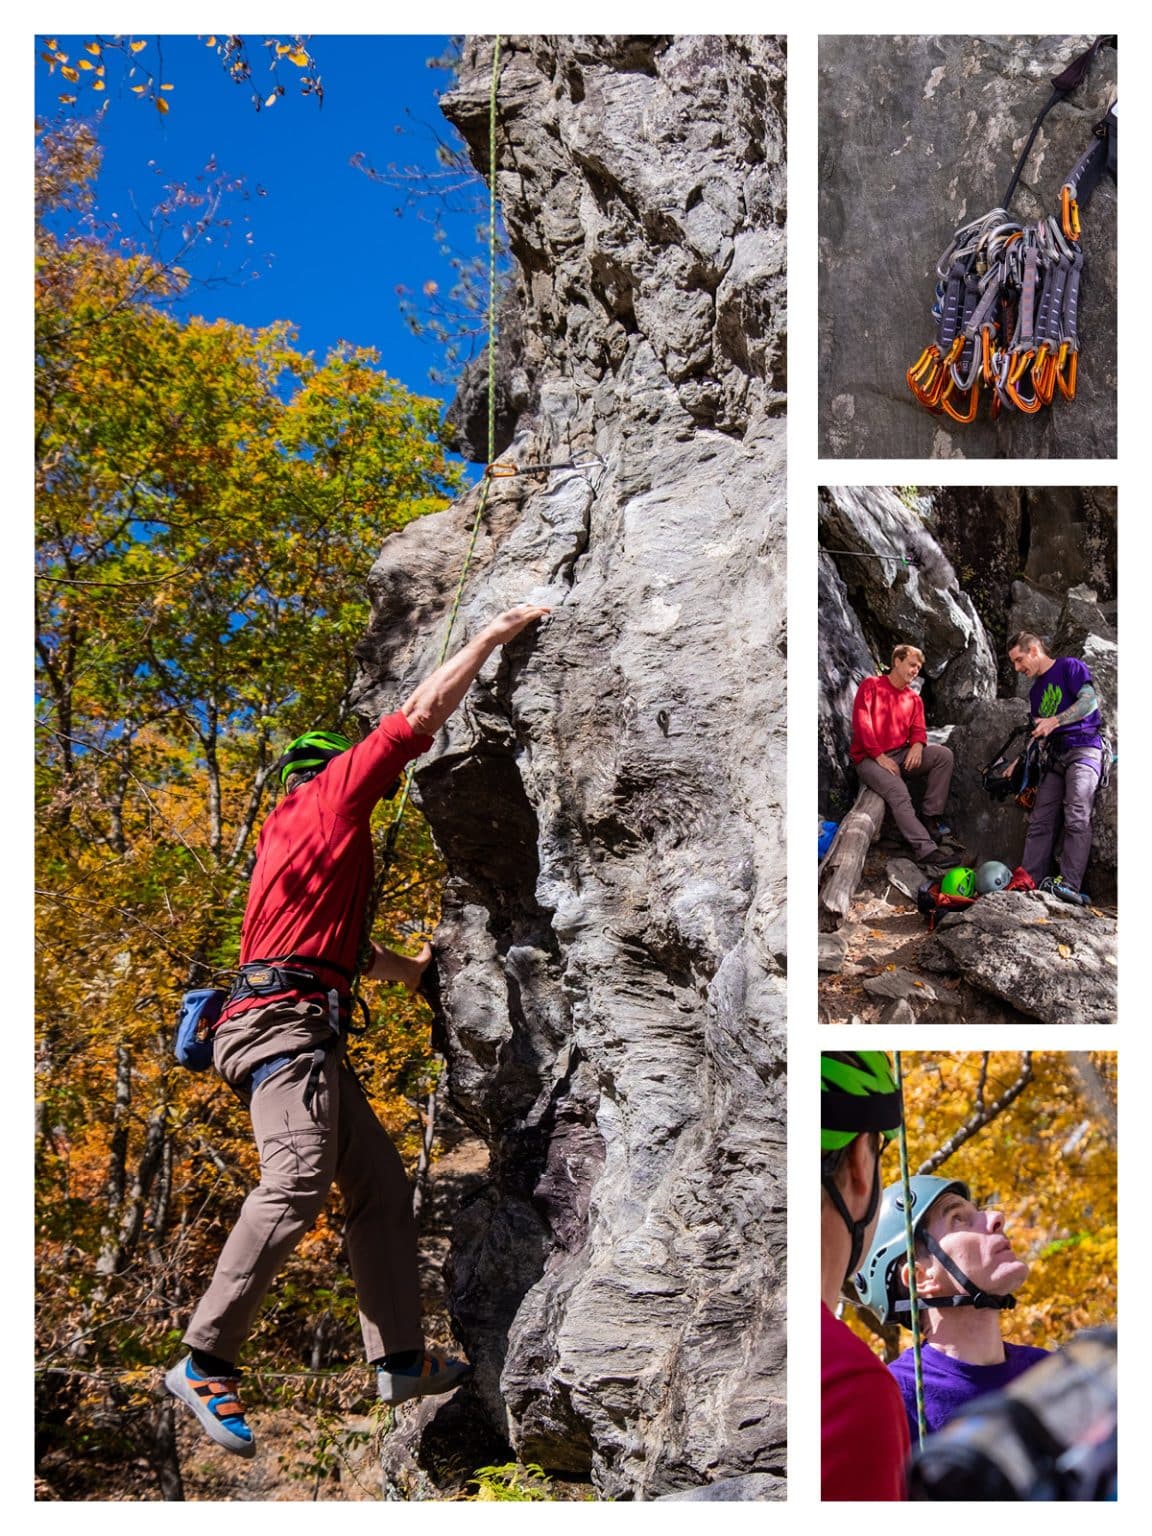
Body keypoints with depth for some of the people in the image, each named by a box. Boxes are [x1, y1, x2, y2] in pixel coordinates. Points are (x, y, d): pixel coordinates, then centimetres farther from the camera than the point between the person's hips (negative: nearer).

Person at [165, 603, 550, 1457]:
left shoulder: (297, 833, 31)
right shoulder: (331, 793, 7)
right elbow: (422, 714, 4)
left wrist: (409, 967, 60)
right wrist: (492, 637, 14)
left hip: (308, 1034, 11)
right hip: (288, 1017, -11)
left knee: (379, 1181, 6)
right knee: (299, 1177, -24)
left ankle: (400, 1358, 4)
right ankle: (207, 1364, -26)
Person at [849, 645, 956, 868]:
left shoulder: (914, 699, 16)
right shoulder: (871, 686, -1)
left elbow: (918, 730, 9)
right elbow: (861, 723, -10)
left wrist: (917, 746, -17)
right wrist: (880, 756, -18)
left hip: (902, 756, 6)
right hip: (870, 759, -6)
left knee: (944, 755, -16)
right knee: (899, 793, -32)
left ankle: (932, 816, -15)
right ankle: (926, 850, -40)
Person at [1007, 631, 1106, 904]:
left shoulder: (1069, 667, 3)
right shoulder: (1035, 691, 24)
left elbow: (1090, 701, -10)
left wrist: (1055, 721, -12)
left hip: (1083, 749, -8)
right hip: (1056, 757, 8)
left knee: (1076, 818, -22)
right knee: (1040, 822, -4)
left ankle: (1070, 885, -31)